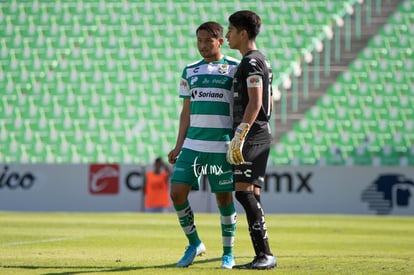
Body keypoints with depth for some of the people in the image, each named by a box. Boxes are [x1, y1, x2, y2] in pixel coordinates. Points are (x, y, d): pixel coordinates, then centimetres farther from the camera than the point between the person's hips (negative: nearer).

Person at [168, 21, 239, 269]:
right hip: (193, 144, 4)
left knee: (224, 197, 0)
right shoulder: (190, 72, 13)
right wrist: (178, 146, 10)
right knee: (177, 192, -5)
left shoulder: (235, 69, 1)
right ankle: (194, 244, 12)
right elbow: (186, 112, 16)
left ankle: (228, 252, 14)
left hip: (222, 146, -4)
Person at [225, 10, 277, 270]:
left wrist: (239, 136, -23)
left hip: (252, 138, -10)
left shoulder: (251, 63, -12)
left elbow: (255, 104, -20)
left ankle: (265, 255, -15)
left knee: (245, 192, -13)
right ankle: (263, 256, 8)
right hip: (260, 135, 10)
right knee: (249, 194, 9)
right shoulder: (261, 61, 20)